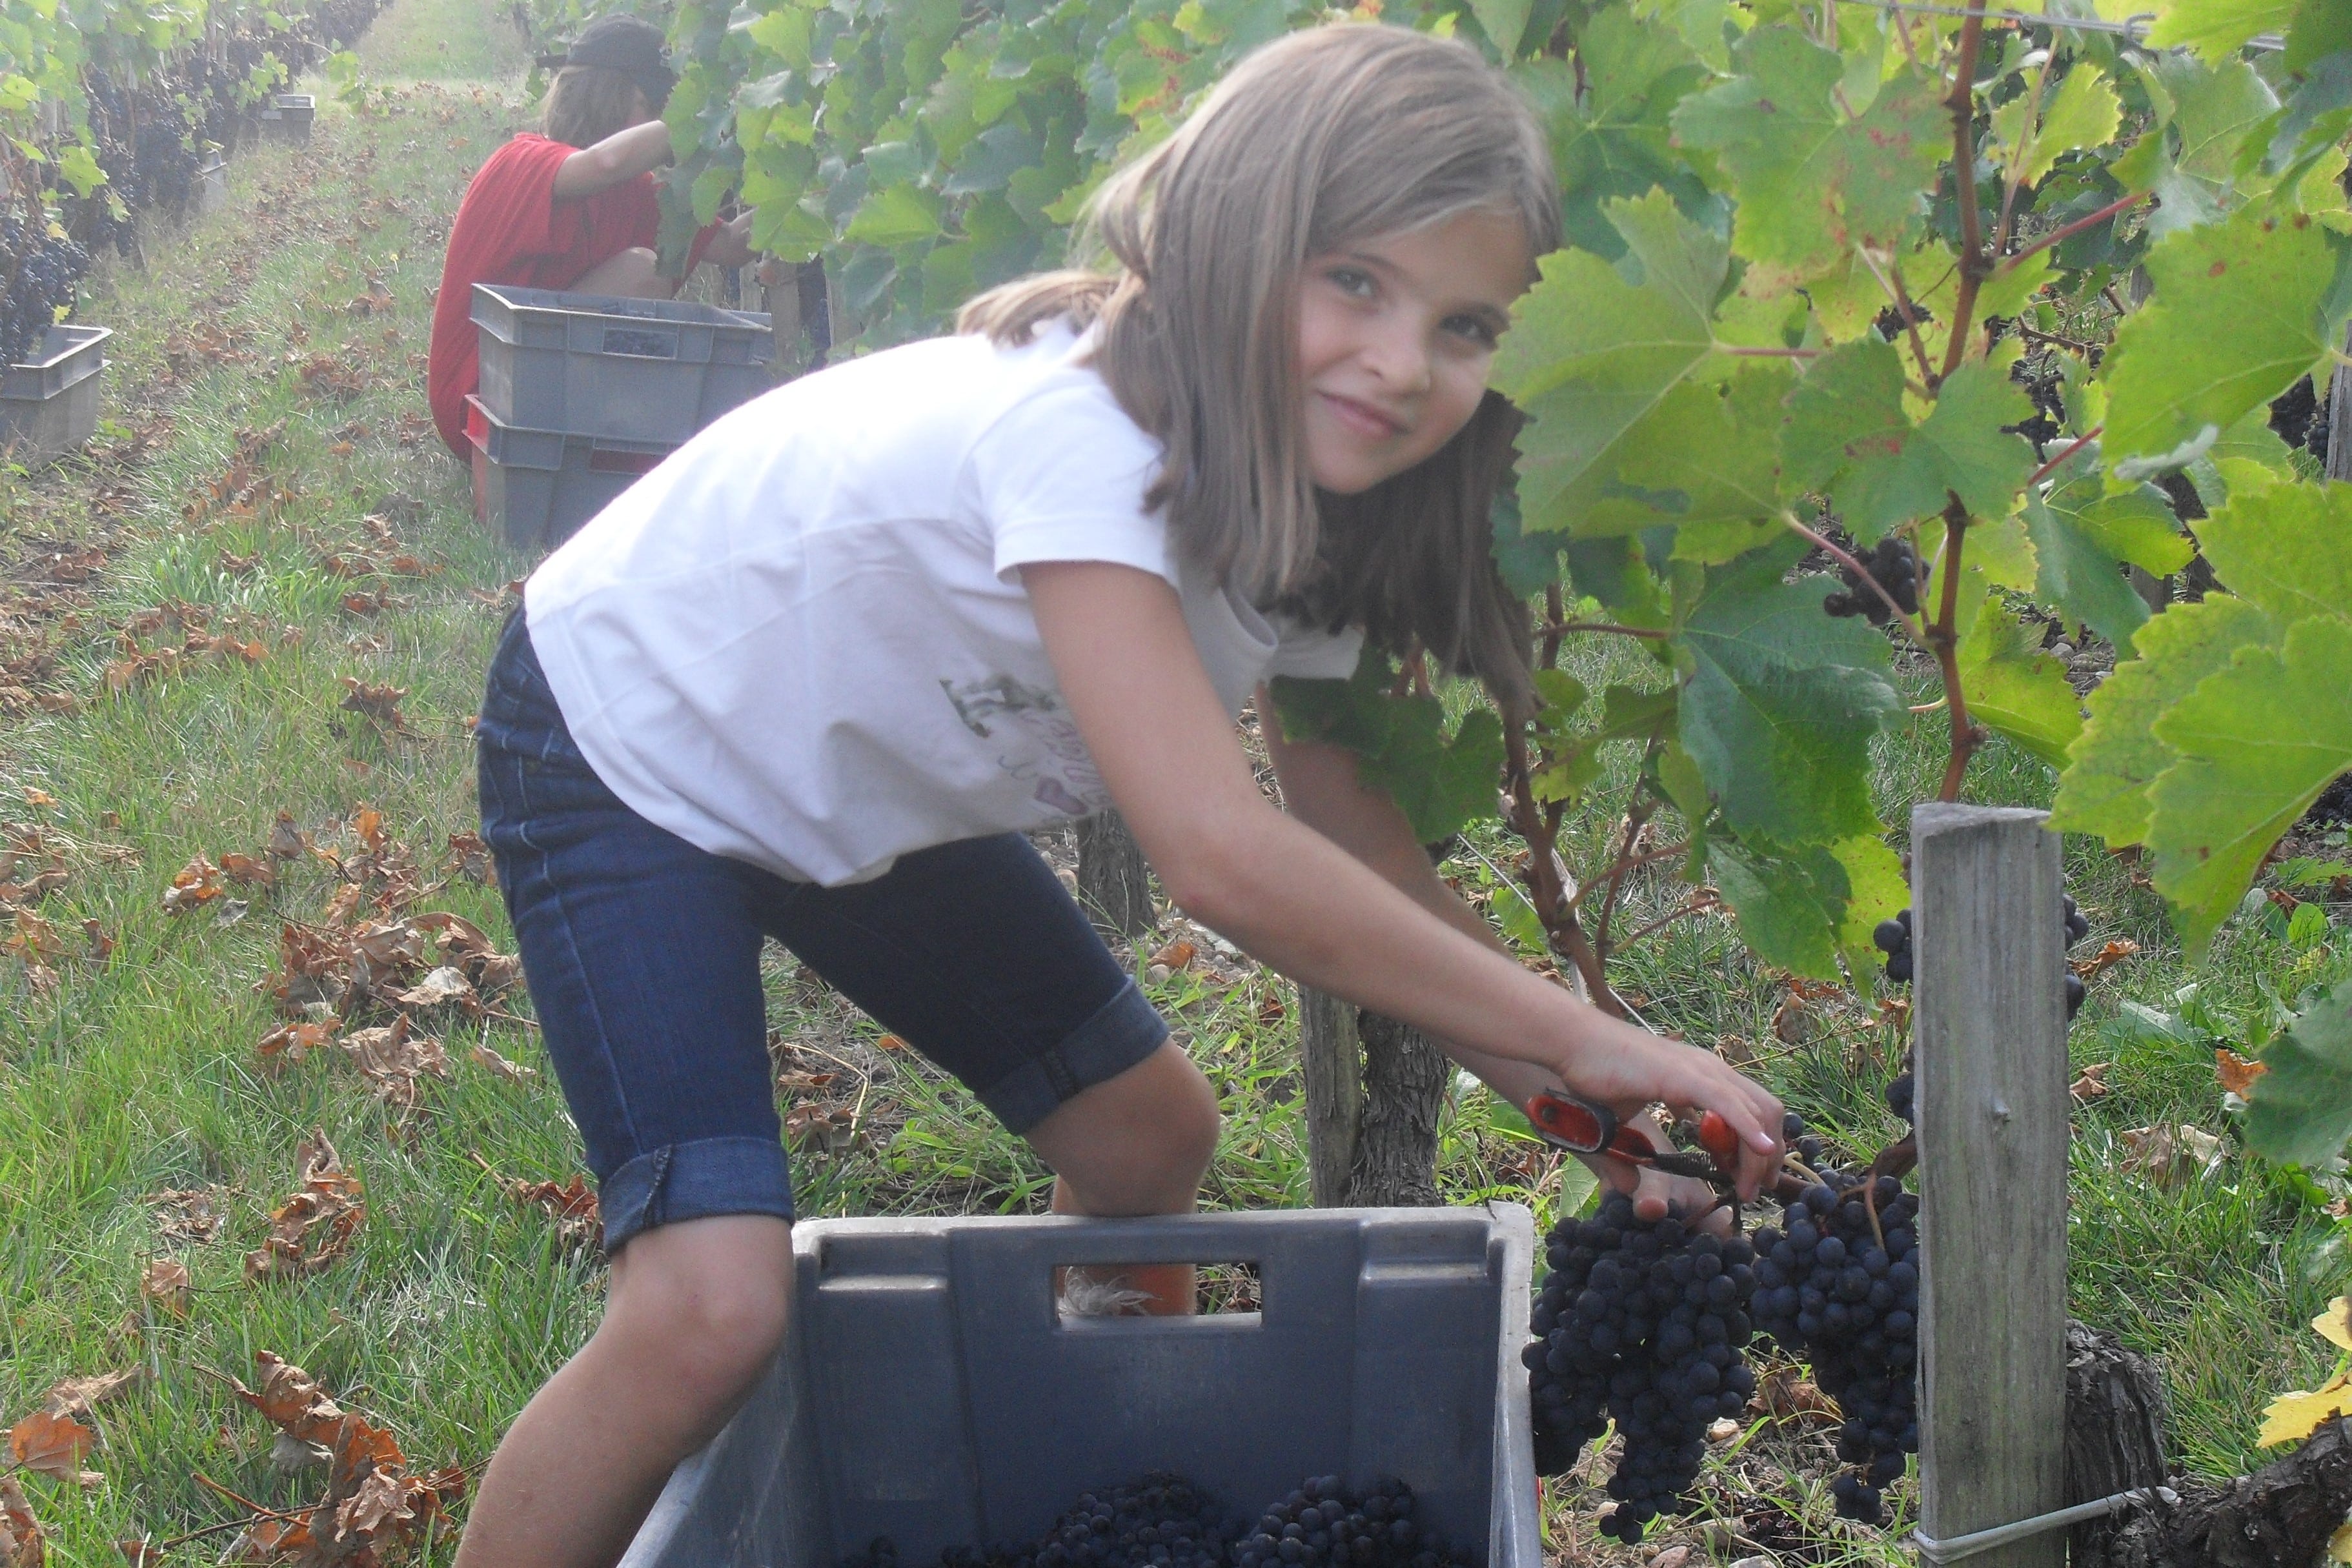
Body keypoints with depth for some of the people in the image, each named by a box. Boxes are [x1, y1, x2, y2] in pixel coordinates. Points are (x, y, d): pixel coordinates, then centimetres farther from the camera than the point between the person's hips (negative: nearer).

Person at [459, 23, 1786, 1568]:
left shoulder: (1295, 510, -10)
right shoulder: (1076, 429, -37)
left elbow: (1371, 867, -4)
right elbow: (1225, 859, -45)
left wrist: (1599, 1114, -16)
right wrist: (1585, 1037, -38)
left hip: (867, 789, 8)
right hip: (623, 753, -8)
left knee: (1149, 1136, 13)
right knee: (715, 1307, -22)